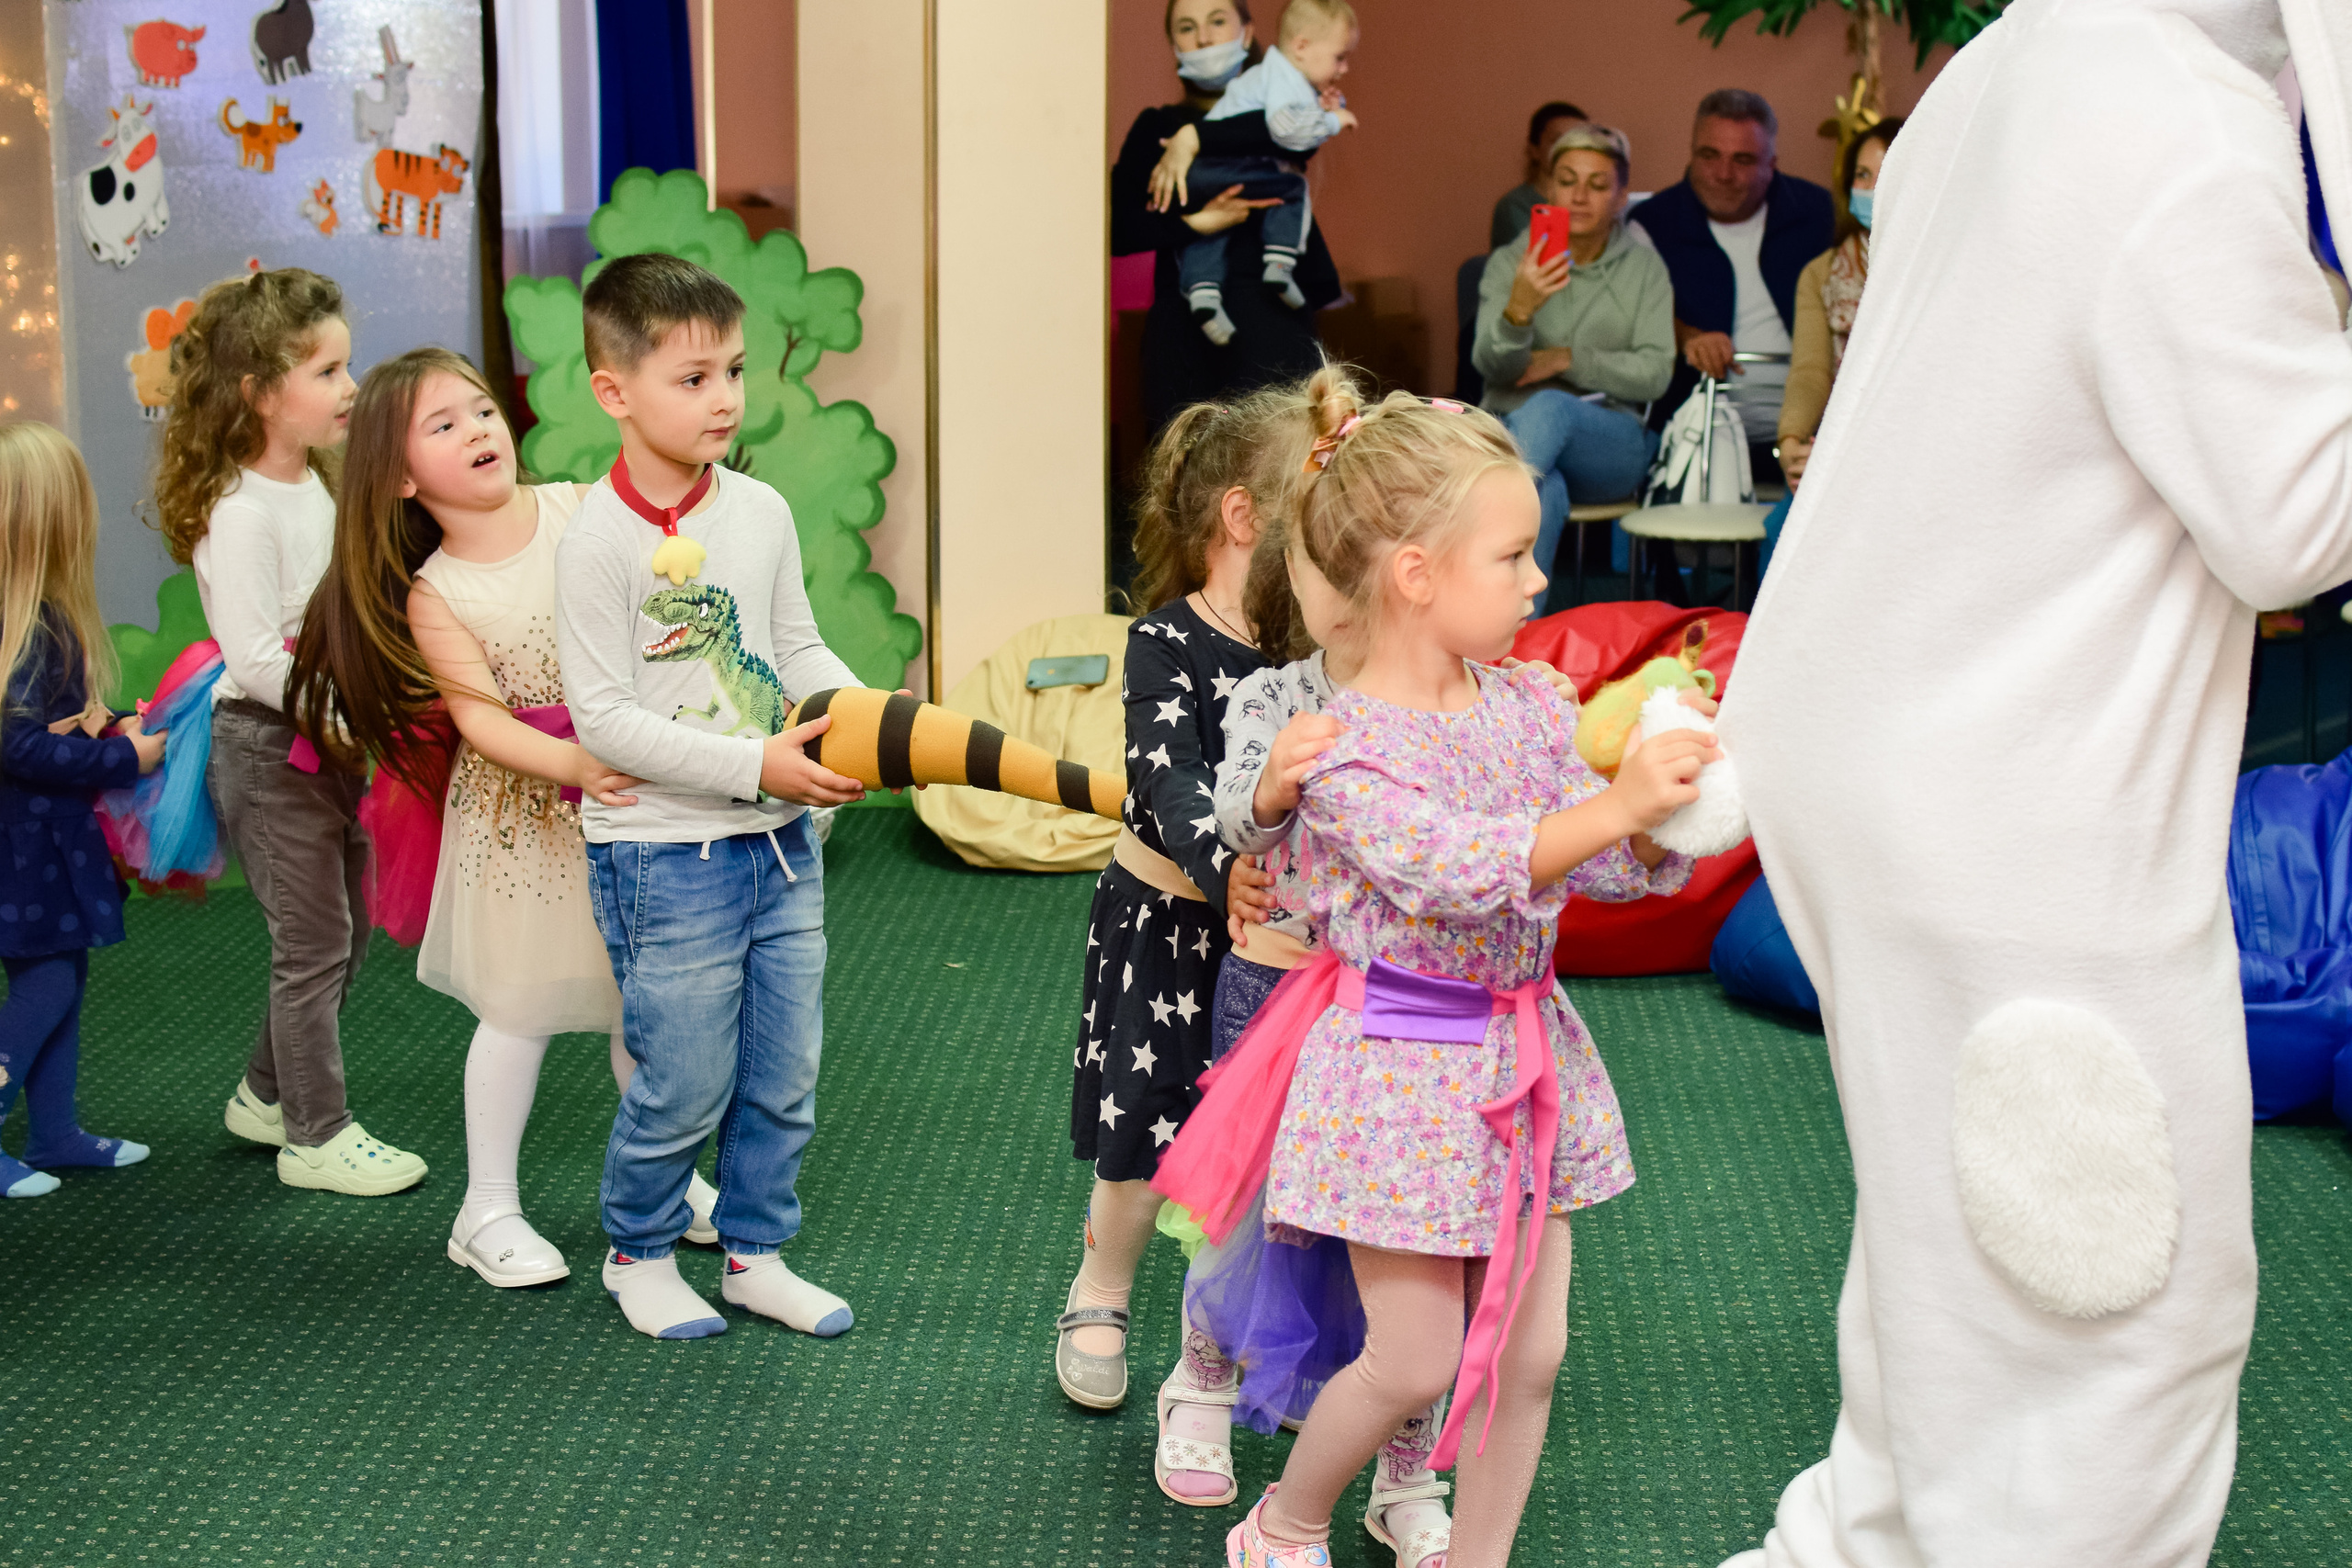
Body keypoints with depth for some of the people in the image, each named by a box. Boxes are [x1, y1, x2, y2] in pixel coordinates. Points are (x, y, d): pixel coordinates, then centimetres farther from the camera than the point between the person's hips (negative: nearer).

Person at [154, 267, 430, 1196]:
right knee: (314, 940, 0)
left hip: (329, 739, 9)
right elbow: (255, 658, -24)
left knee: (342, 932, 17)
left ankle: (267, 1095, 34)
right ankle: (316, 1137, 13)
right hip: (268, 746, -9)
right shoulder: (239, 513, -20)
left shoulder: (315, 484, 8)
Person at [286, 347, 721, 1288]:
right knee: (520, 1008, 5)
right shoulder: (432, 597, -12)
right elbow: (481, 720, -18)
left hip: (636, 780, 3)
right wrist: (572, 768, -33)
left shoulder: (583, 509, -7)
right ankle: (489, 1210, 20)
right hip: (524, 813, -3)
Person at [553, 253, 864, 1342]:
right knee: (685, 1082, 3)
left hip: (781, 844, 6)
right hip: (665, 854, -6)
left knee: (785, 1076, 13)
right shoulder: (600, 540, -15)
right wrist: (755, 765, -21)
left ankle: (756, 1253, 31)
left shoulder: (762, 511, 3)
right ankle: (638, 1254, 28)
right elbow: (602, 719, -17)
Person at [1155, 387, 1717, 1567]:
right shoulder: (1345, 748, -18)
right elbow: (1453, 869, -33)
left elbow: (1612, 869, 6)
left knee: (1530, 1347, 9)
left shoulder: (1526, 708, 2)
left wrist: (1671, 811, -14)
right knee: (1414, 1359, 1)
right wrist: (1613, 805, -39)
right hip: (1399, 1068, -6)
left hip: (1519, 1053, 6)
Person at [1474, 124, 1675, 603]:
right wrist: (1518, 309, -32)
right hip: (1511, 430, 0)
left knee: (1548, 408, -37)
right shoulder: (1510, 262, 7)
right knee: (1546, 496, -39)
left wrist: (1565, 360, -11)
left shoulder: (1644, 268, 10)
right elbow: (1492, 366, -10)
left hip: (1610, 444, 0)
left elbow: (1654, 374, -1)